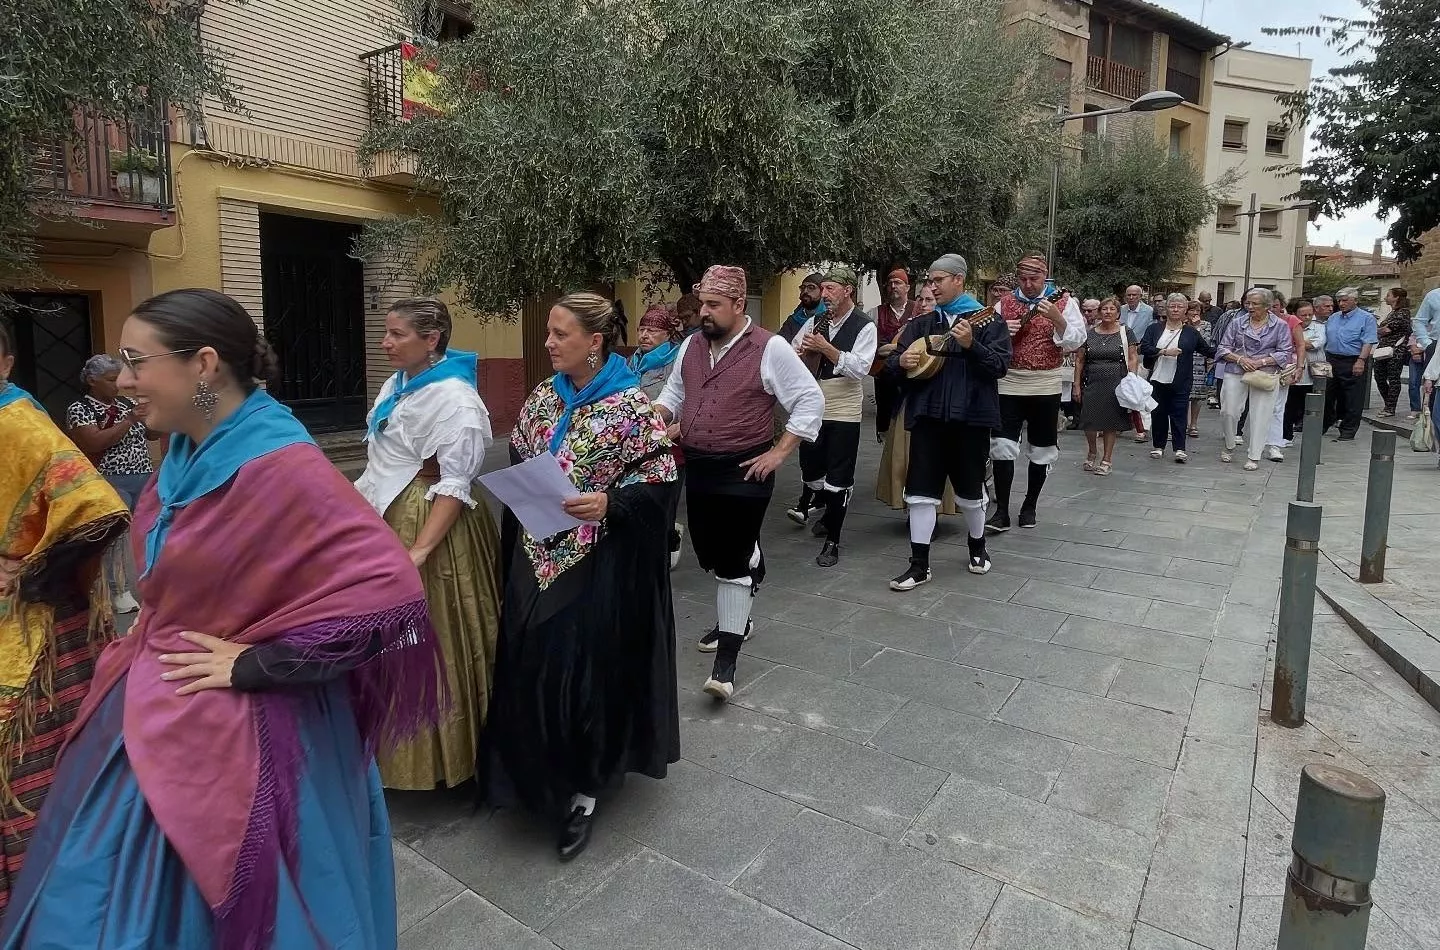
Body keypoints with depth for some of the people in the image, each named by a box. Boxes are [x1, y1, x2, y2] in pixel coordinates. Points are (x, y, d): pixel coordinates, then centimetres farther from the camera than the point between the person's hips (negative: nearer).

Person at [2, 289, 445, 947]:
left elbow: (389, 591, -33)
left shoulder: (282, 467, -26)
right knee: (120, 894, 26)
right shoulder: (187, 455, 2)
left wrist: (254, 663, -24)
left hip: (232, 727, -8)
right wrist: (143, 645, 7)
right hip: (158, 709, 8)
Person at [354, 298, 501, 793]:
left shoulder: (454, 397, -19)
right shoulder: (397, 384, 9)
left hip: (430, 523, -9)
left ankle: (437, 753, 21)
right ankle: (400, 740, 36)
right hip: (387, 521, 9)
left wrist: (420, 550, -28)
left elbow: (455, 484, -23)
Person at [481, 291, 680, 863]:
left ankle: (582, 793, 21)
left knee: (588, 673, 1)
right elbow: (517, 466, 17)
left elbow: (661, 484, -12)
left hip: (598, 565, -6)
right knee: (531, 670, 13)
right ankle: (538, 777, 35)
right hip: (537, 558, 6)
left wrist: (608, 504, -25)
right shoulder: (543, 398, 7)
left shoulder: (630, 405, -12)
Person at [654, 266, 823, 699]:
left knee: (734, 560, -4)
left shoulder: (770, 348, -11)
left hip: (744, 472, -6)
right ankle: (735, 618, 40)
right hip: (697, 468, 6)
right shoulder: (691, 346, 8)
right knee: (709, 553, 16)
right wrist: (656, 415, -2)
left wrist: (779, 453, -13)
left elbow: (810, 400, -9)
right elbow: (674, 393, 20)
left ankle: (726, 659, 2)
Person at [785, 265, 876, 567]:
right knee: (809, 465, 16)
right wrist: (802, 350, -14)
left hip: (844, 413, -4)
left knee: (839, 478, 1)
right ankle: (813, 502, 48)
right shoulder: (815, 322, 6)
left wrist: (826, 348, -22)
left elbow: (860, 368, -19)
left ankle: (832, 541, 14)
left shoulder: (864, 327, -8)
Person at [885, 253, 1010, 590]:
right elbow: (891, 363, 11)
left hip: (970, 416, -3)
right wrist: (901, 362, -11)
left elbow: (1000, 365, -11)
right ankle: (920, 565, 6)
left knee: (970, 490, 10)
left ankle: (978, 548, 35)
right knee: (921, 491, -1)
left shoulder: (988, 321, 0)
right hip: (927, 415, 3)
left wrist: (970, 345, -25)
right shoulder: (921, 324, 12)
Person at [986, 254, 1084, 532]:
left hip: (1046, 386, -1)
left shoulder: (1064, 301, 1)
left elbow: (1076, 342, -7)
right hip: (1009, 384, 1)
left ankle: (1029, 506, 23)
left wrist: (1056, 318, -22)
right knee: (1002, 445, -8)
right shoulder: (1004, 302, 6)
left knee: (1042, 449, 7)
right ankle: (1002, 511, -2)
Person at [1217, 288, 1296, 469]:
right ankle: (1229, 446, 25)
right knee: (1229, 411, 0)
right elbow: (1223, 348, 5)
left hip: (1265, 377, -1)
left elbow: (1285, 353, -1)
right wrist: (1239, 359, -12)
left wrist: (1261, 362, -14)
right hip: (1236, 374, 2)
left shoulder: (1280, 326, 3)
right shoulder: (1237, 324, 8)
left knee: (1260, 416, -2)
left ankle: (1254, 457, 6)